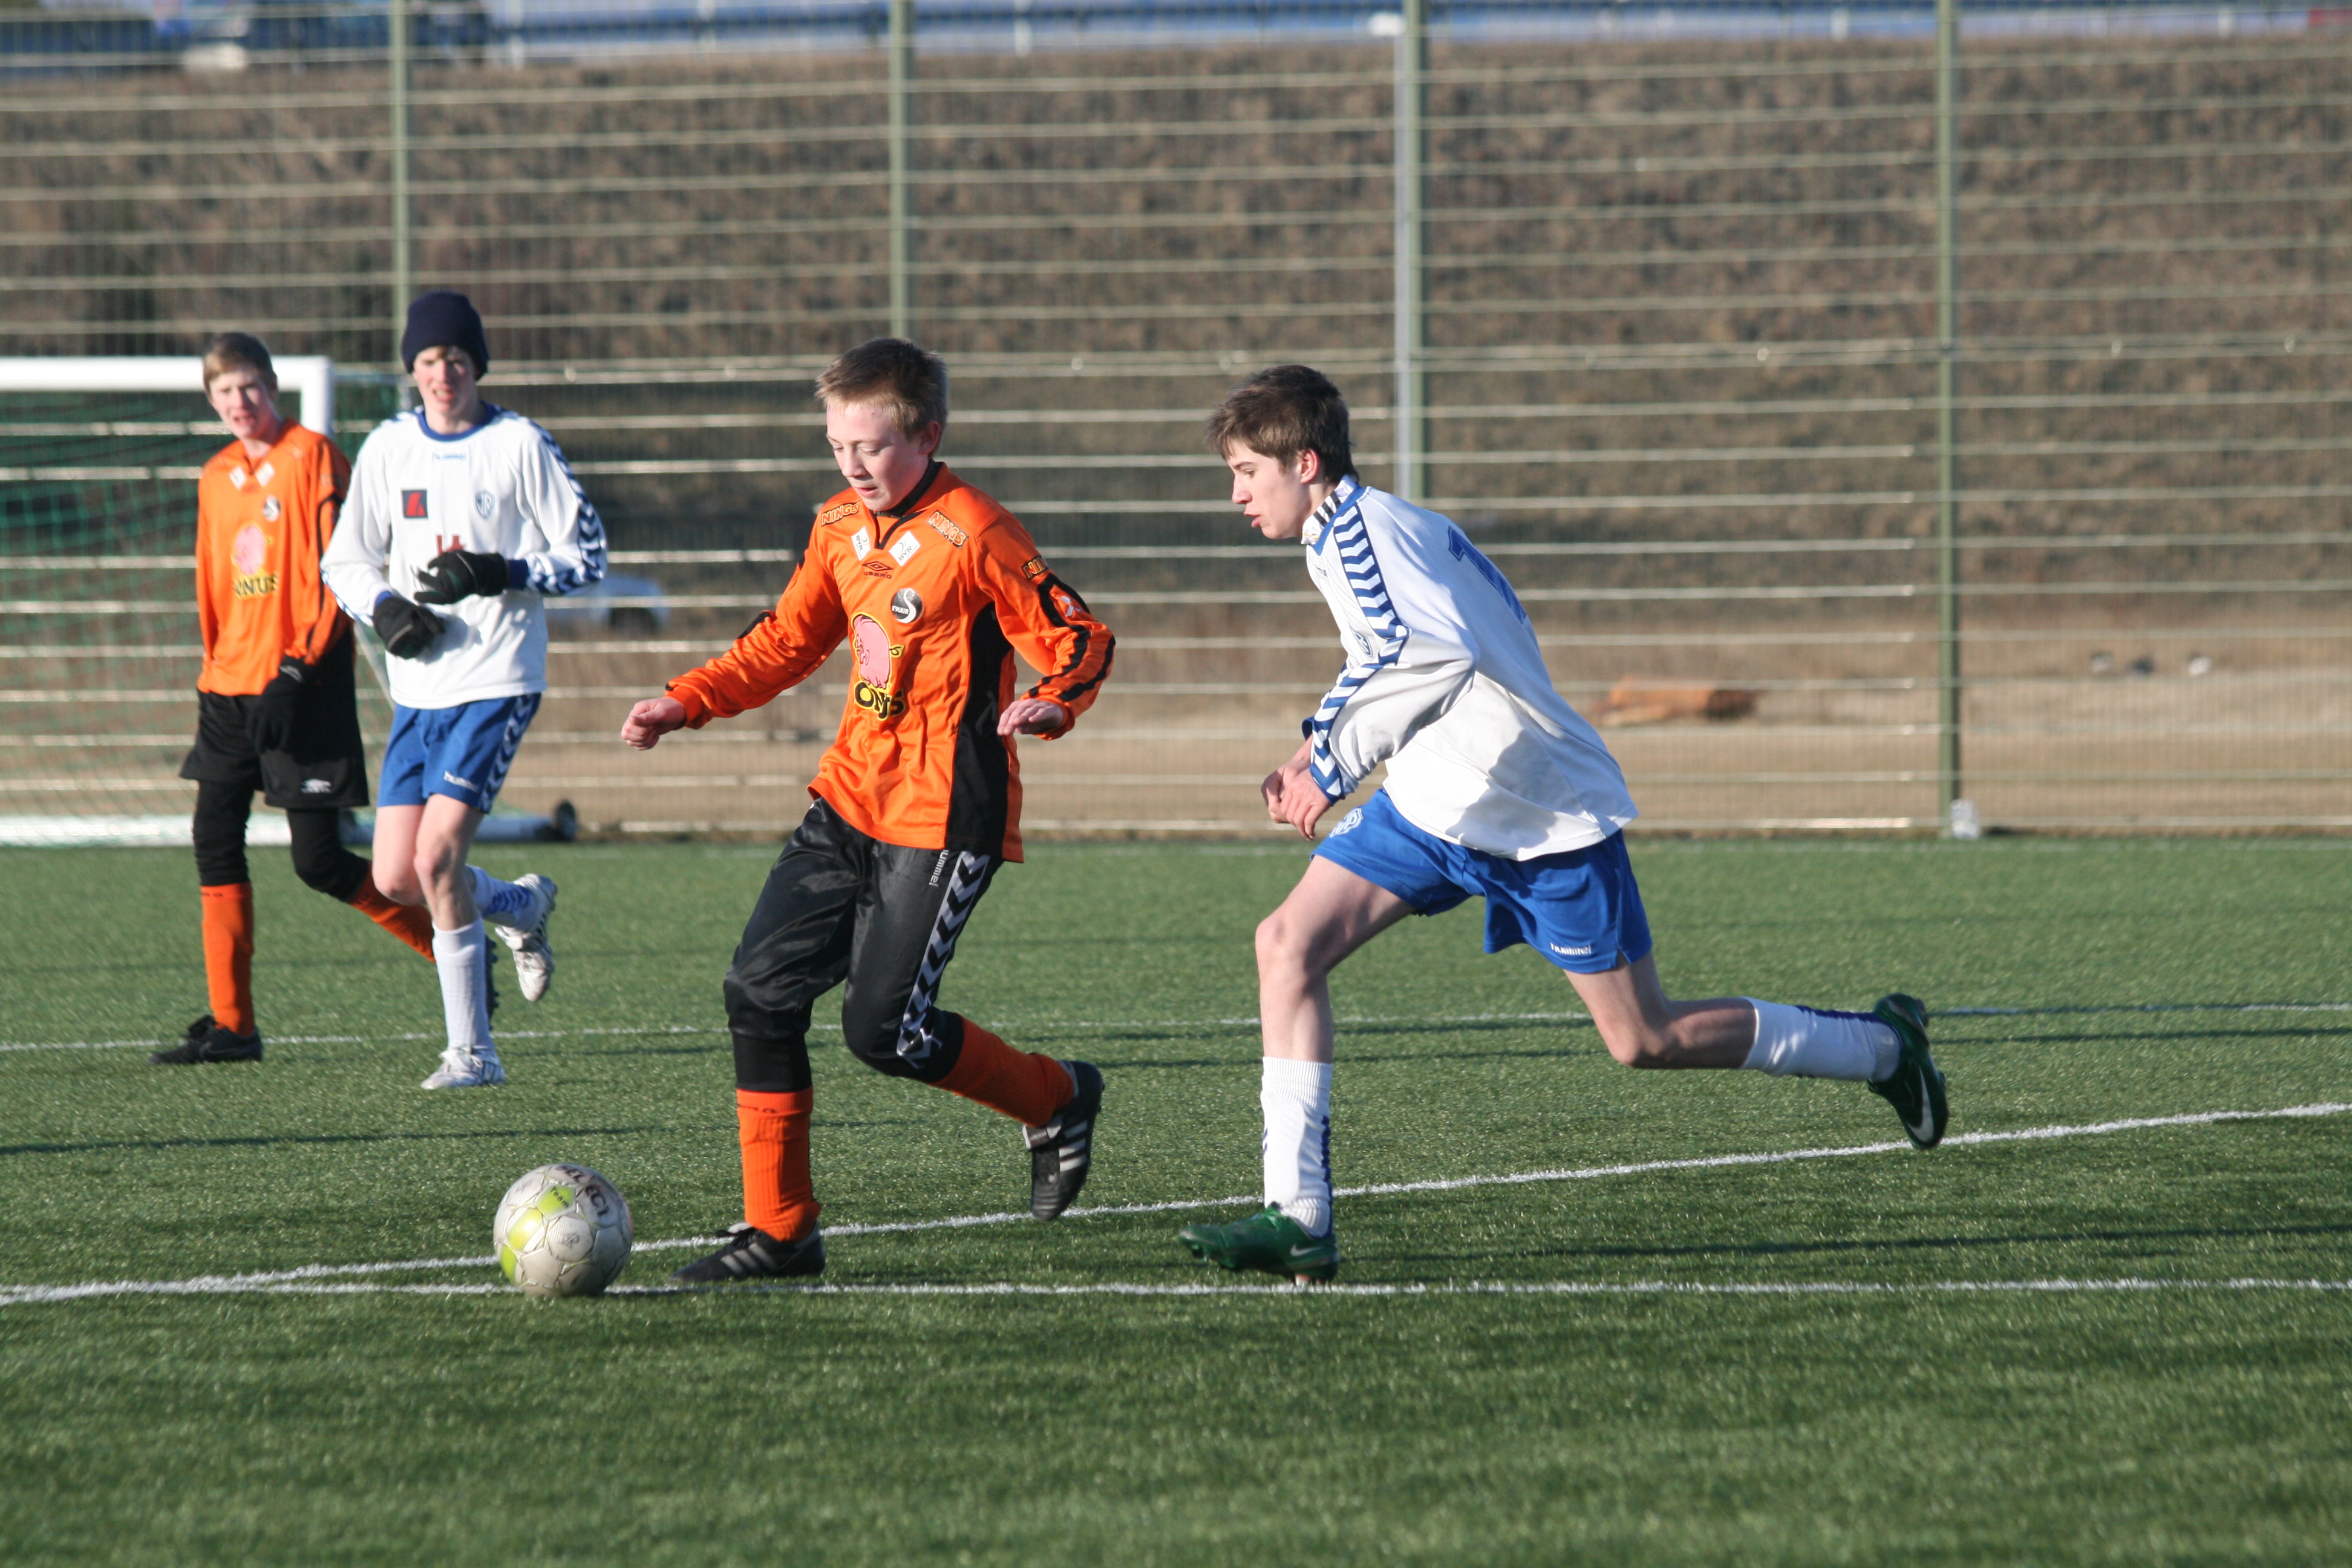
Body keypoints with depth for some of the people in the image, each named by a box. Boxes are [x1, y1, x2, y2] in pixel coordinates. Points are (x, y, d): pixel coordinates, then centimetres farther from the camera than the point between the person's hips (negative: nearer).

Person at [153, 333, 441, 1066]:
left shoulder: (312, 457, -8)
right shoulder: (217, 476, 13)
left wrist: (301, 665, -17)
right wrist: (216, 669, 15)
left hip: (302, 690, -7)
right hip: (231, 688, 7)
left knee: (319, 860, -7)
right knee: (215, 841, 2)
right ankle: (230, 1024, 7)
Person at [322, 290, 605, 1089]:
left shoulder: (521, 446, -6)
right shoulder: (388, 449, 7)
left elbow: (588, 556, -4)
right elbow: (347, 559, 16)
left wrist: (499, 574, -19)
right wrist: (387, 607, -5)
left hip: (497, 684, -5)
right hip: (417, 689, 5)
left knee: (437, 856, -16)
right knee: (397, 877, 2)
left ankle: (473, 1049, -5)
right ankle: (521, 906, 33)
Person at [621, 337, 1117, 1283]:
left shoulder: (975, 536, -13)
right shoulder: (840, 528, 10)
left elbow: (1080, 639, -11)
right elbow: (787, 642, 22)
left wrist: (1050, 706, -31)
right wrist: (685, 703, 12)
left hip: (944, 816, -8)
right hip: (849, 800, 8)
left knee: (883, 1029, -9)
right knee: (760, 990, -2)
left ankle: (1057, 1100, 17)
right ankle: (778, 1229, 5)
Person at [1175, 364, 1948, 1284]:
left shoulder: (1360, 528, -19)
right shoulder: (1348, 532, 10)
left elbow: (1435, 654, -35)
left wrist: (1334, 764, -32)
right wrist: (1317, 744, 17)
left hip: (1549, 818, -9)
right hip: (1432, 804, 9)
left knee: (1644, 1041, -1)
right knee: (1289, 943, -8)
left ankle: (1885, 1047, 19)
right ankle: (1298, 1218, -11)